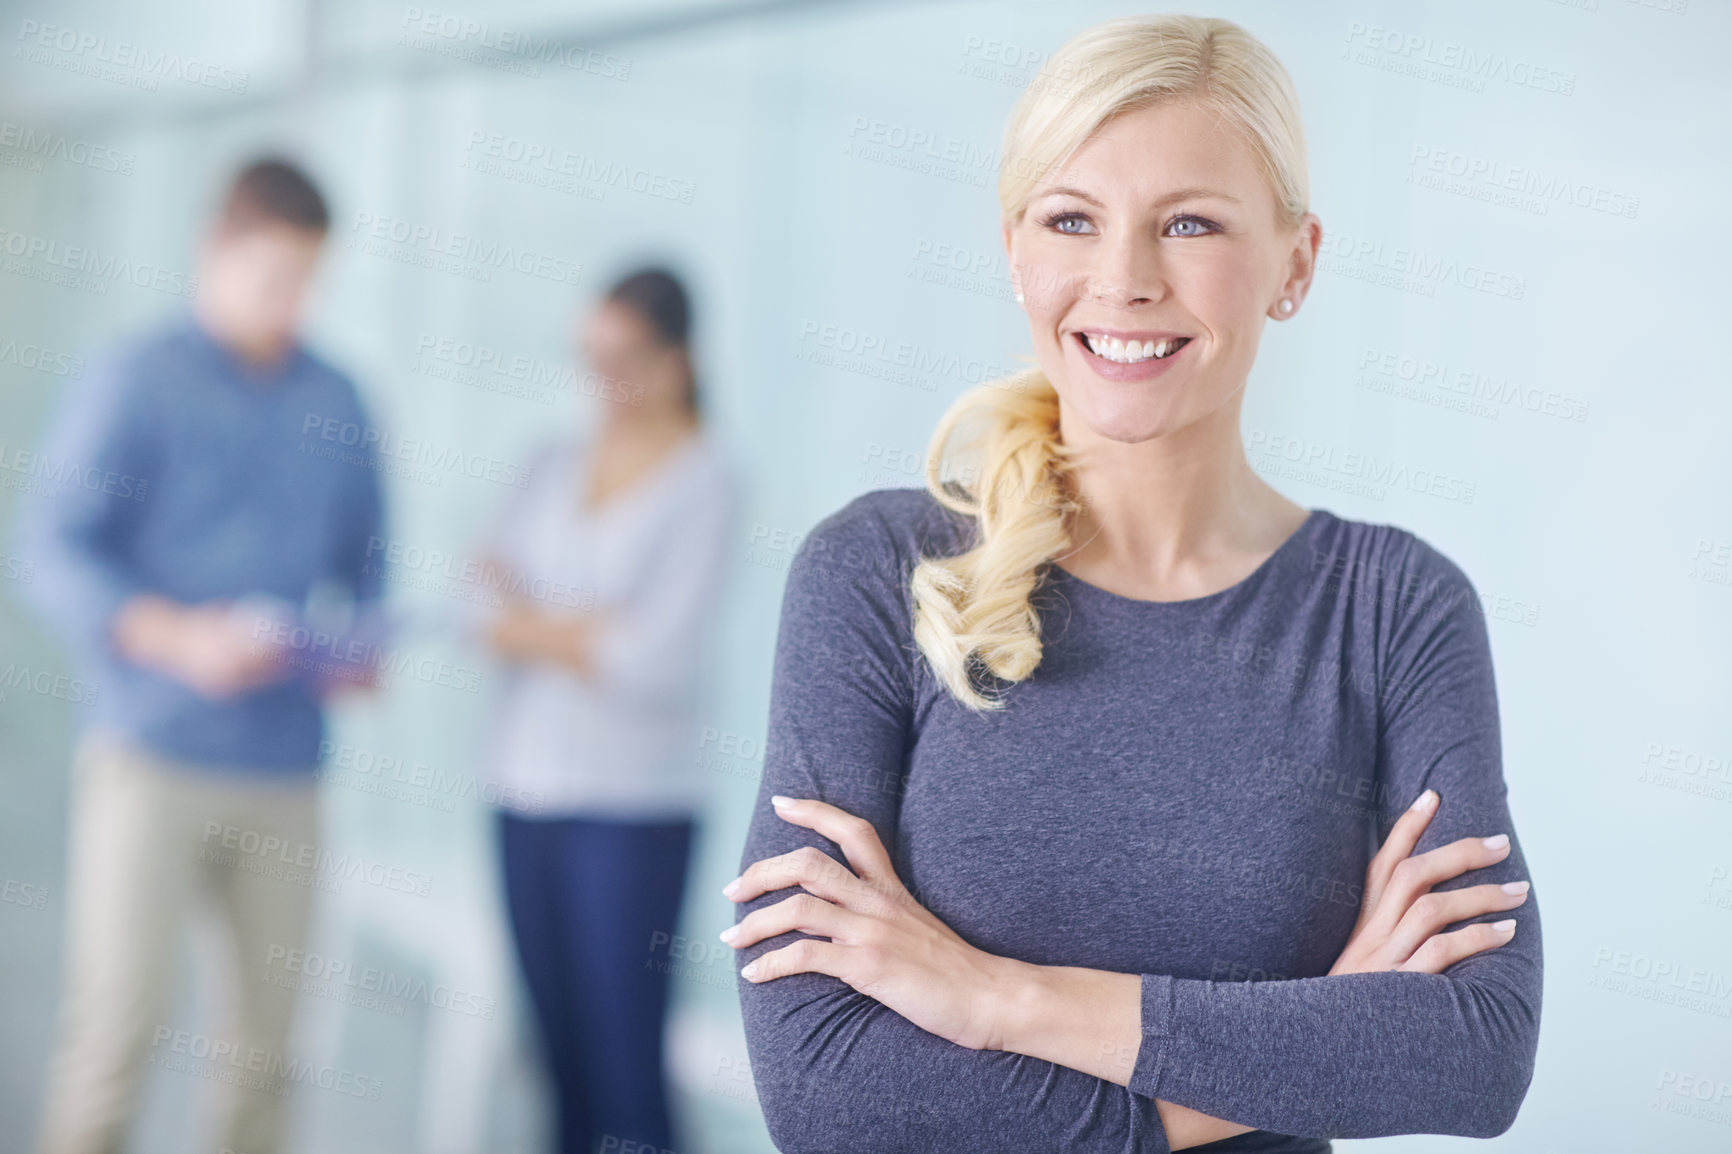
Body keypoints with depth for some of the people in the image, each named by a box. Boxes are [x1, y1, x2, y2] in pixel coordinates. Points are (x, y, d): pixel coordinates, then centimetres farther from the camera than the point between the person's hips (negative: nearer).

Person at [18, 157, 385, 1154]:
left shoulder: (337, 403, 13)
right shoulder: (138, 387, -1)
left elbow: (363, 558, 20)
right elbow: (59, 549, -7)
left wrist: (365, 651, -1)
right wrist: (176, 637, -21)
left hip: (284, 766, 4)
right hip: (153, 756, -4)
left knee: (273, 1031, 6)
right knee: (120, 1016, -8)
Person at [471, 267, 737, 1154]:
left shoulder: (701, 481, -7)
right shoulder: (561, 459, 12)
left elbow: (659, 663, -13)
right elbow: (498, 576, 6)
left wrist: (535, 631, -1)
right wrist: (587, 631, -10)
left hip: (628, 812, -5)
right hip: (528, 787, 6)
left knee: (626, 1078, -5)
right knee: (564, 1062, 10)